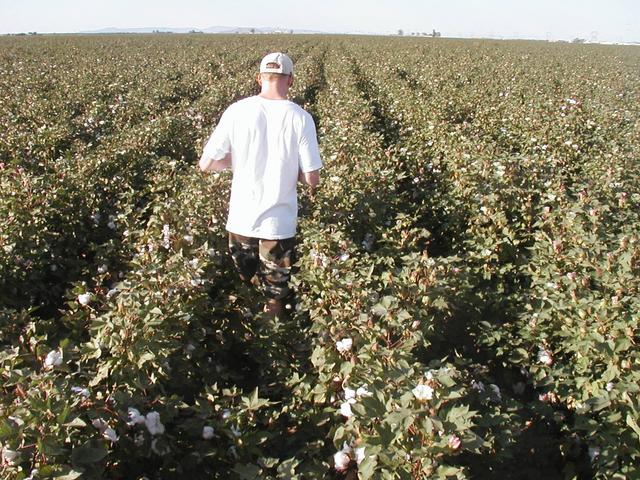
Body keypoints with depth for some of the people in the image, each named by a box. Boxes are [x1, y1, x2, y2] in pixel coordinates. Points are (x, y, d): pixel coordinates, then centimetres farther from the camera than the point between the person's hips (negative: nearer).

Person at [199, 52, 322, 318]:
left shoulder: (236, 111, -7)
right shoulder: (301, 118, -10)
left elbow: (205, 165, -4)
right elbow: (312, 179, -9)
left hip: (240, 220, 2)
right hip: (279, 224, -2)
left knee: (243, 288, 25)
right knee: (276, 297, 16)